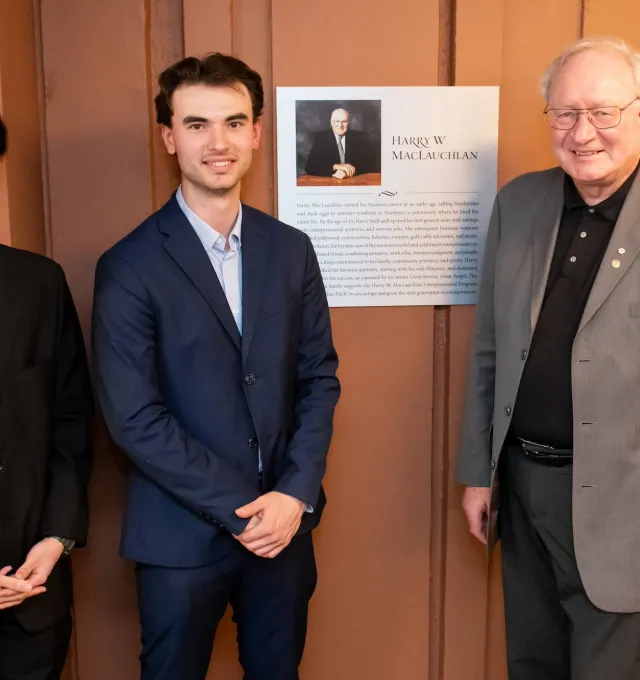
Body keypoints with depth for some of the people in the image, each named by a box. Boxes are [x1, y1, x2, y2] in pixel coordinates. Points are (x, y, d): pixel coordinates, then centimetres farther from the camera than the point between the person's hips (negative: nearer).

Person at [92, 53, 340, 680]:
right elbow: (136, 419, -14)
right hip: (182, 535, -3)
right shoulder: (129, 267, -12)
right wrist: (241, 508, -14)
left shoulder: (291, 249, 2)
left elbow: (319, 378, 3)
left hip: (284, 523, 4)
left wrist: (296, 494, -9)